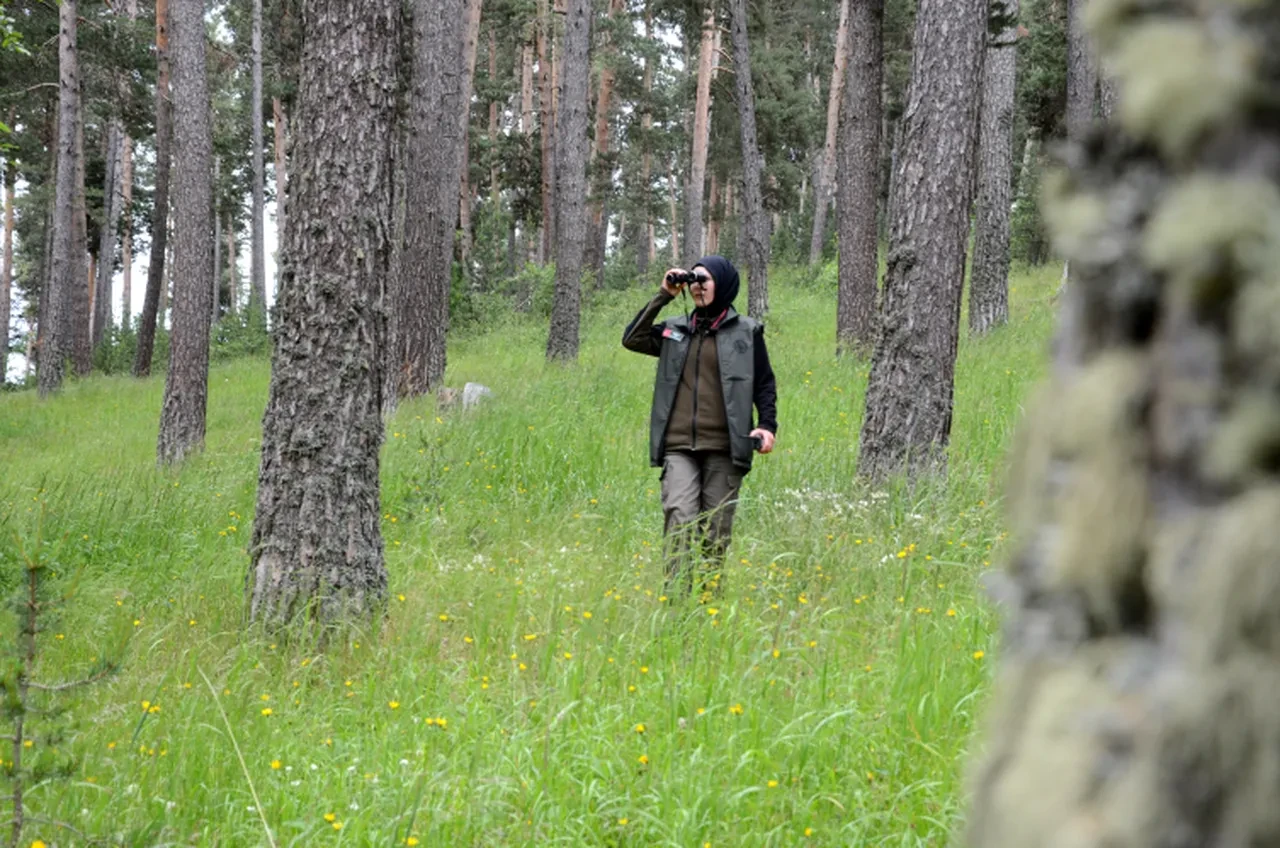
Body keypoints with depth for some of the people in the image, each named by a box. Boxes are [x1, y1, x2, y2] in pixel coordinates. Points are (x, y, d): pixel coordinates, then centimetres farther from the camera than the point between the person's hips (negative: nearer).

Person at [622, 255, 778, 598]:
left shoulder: (746, 331, 8)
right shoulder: (676, 329, 16)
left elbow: (764, 384, 10)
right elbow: (632, 339, 5)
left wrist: (767, 425, -5)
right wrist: (663, 296, 3)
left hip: (724, 447, -1)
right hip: (679, 445, 1)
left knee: (716, 529, 2)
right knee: (679, 517, -16)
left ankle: (711, 597, 11)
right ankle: (675, 597, -21)